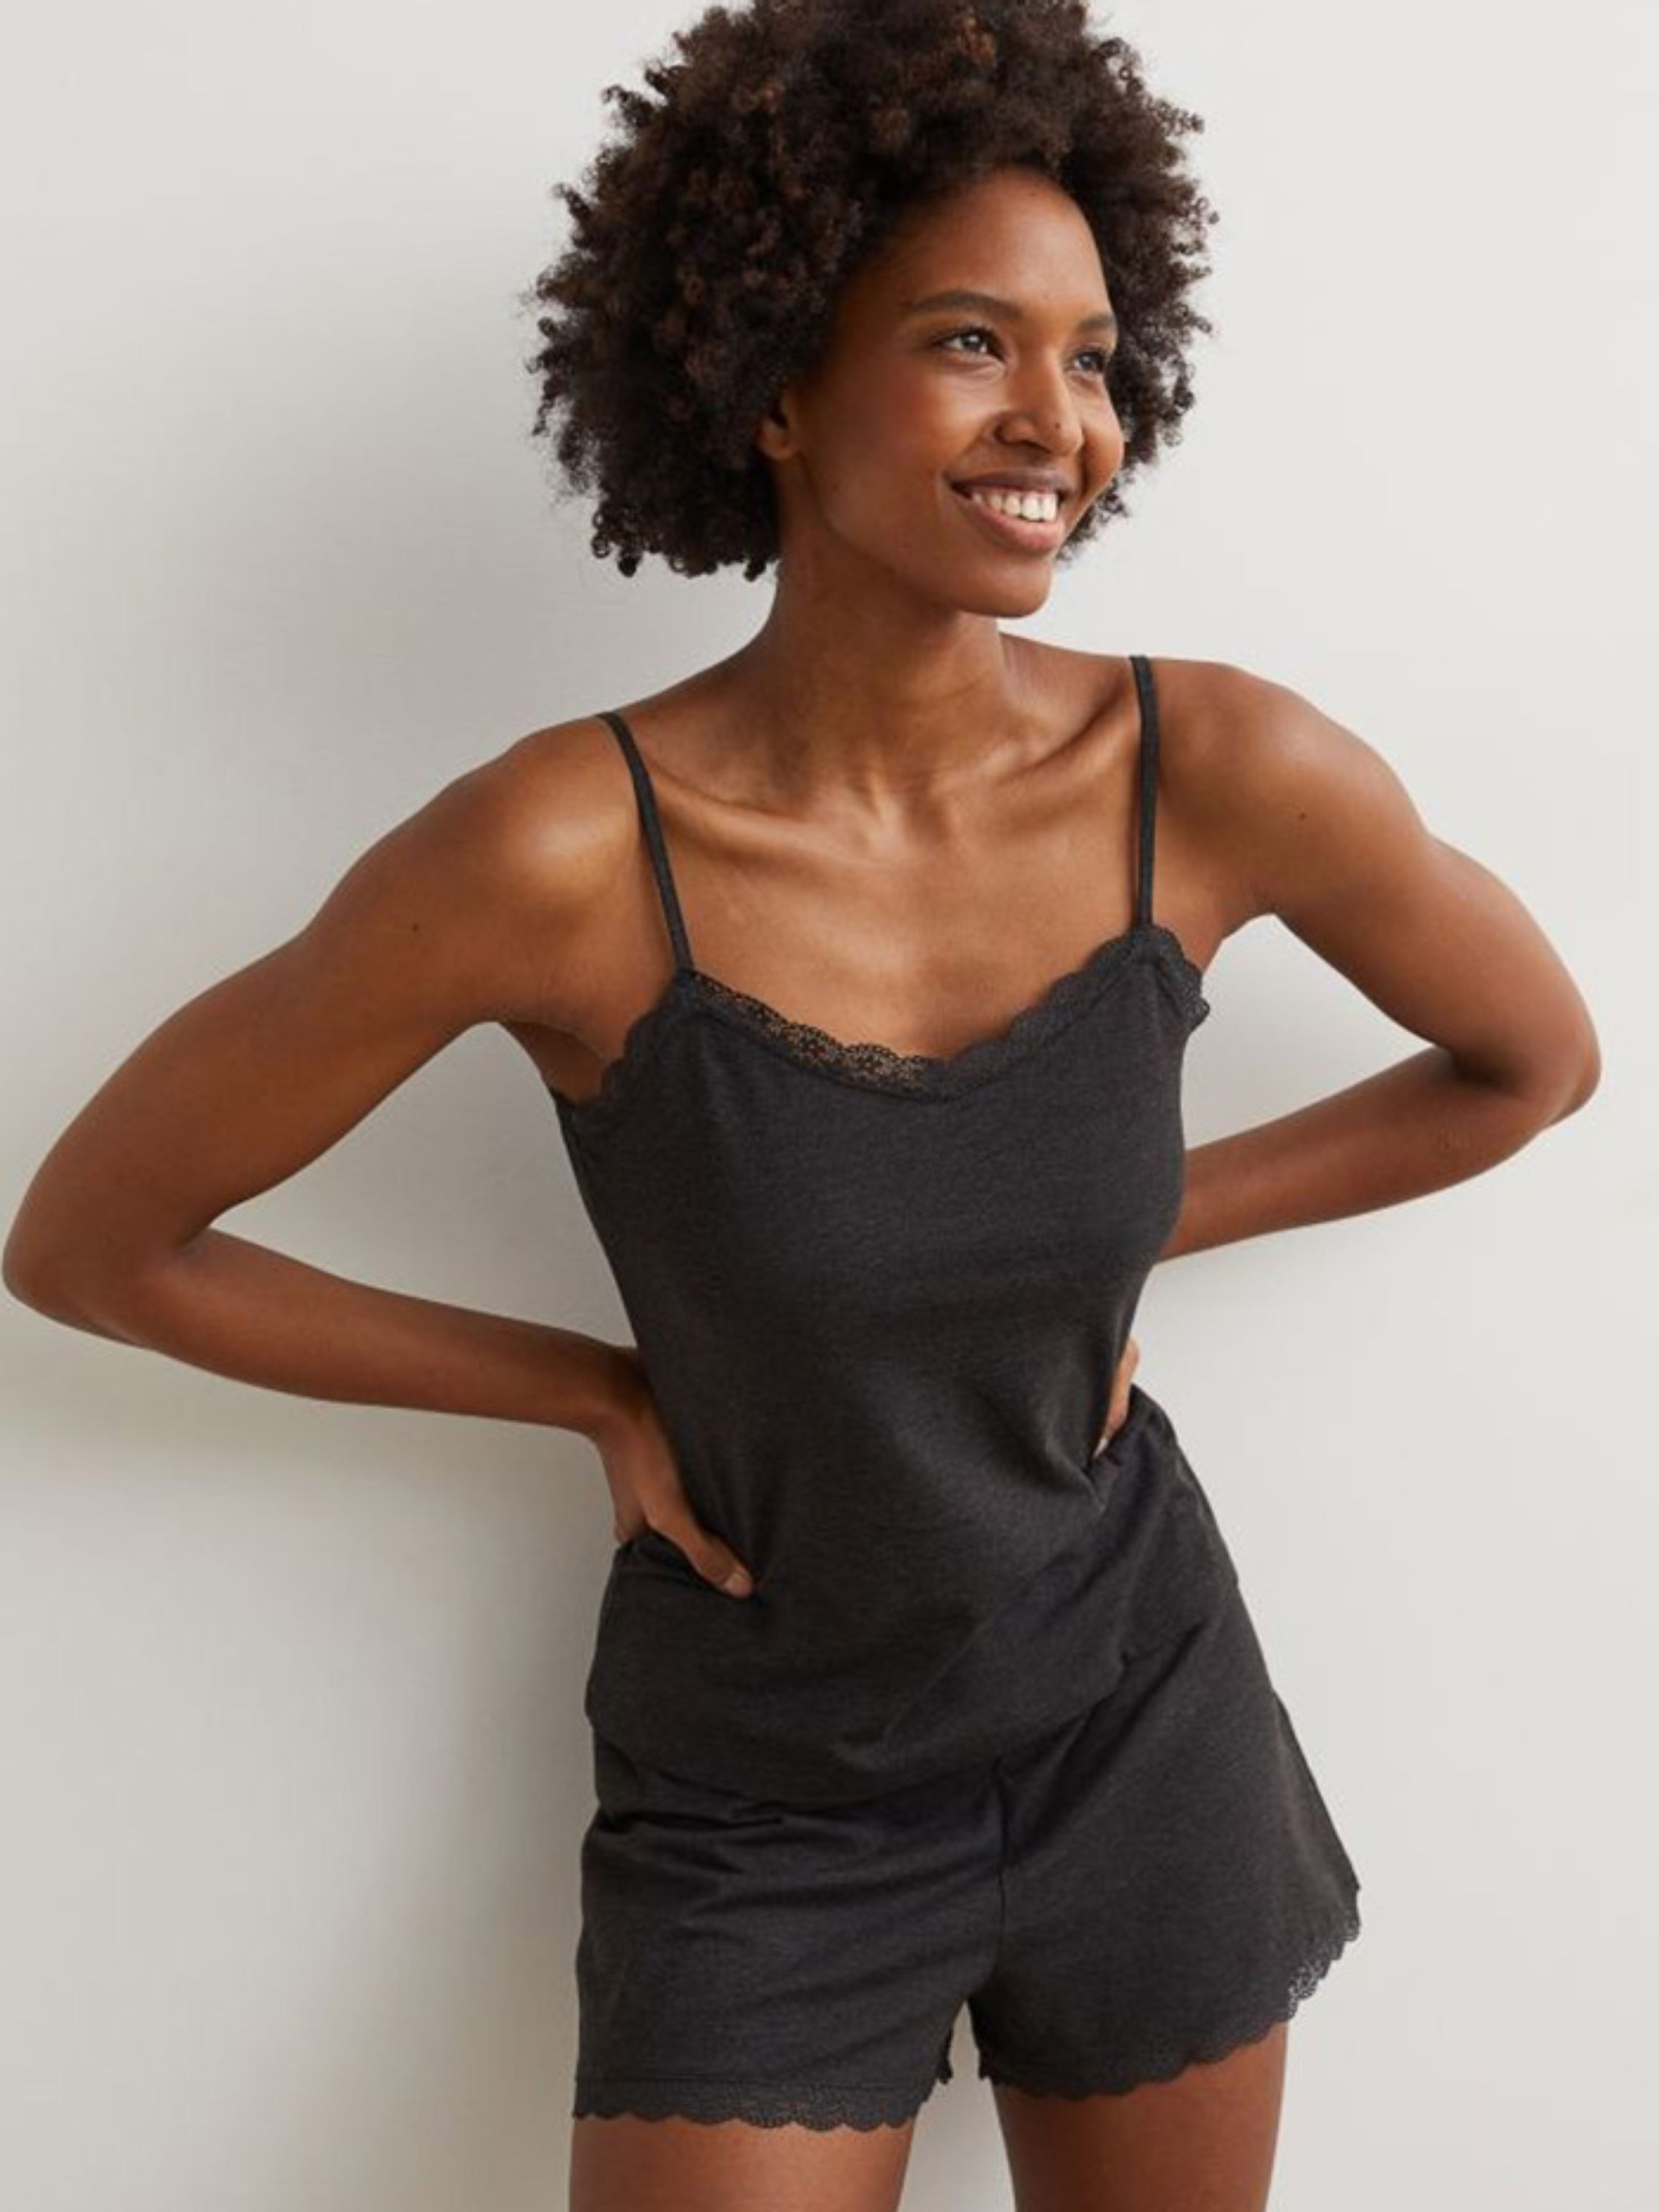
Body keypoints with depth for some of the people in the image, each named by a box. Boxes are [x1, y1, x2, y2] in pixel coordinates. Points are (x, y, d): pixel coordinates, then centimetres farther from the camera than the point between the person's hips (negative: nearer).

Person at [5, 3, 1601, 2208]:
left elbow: (1536, 1060, 4)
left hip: (1142, 1730, 3)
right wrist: (597, 1391, -10)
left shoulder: (1225, 777, -17)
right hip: (757, 1804, -2)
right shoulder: (566, 852, -25)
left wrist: (1141, 1223, -3)